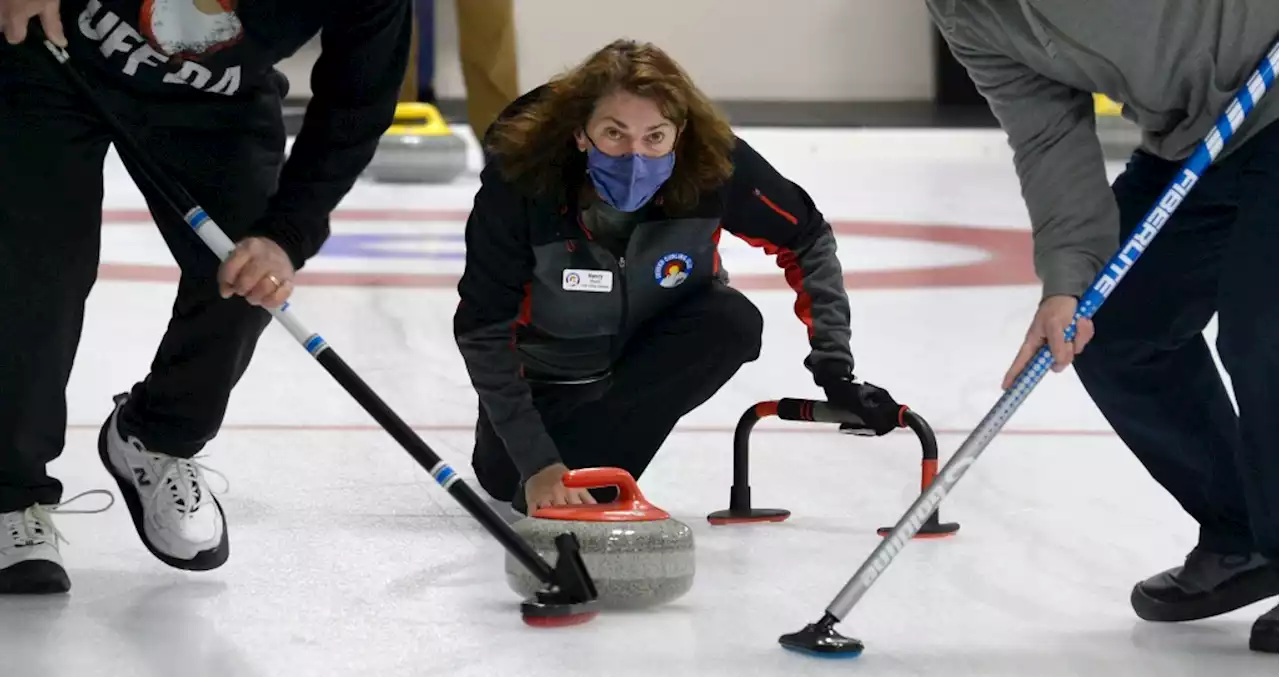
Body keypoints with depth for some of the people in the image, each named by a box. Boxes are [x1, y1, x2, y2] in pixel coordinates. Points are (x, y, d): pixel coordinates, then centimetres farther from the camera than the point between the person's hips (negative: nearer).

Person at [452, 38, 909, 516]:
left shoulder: (716, 163, -32)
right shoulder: (519, 178, -36)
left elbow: (806, 240, -14)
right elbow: (483, 330, -30)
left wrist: (834, 367, -22)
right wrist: (536, 463, -35)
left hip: (655, 340, 0)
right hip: (549, 360, 0)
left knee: (734, 323, -28)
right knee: (506, 477, -11)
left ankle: (592, 475, -19)